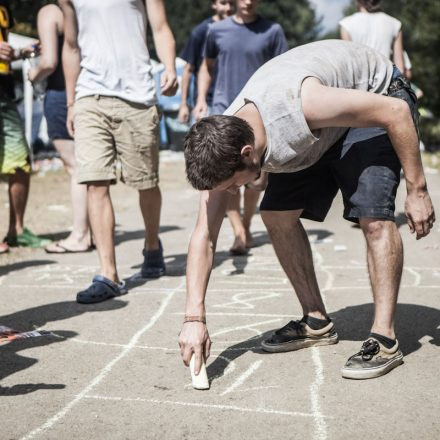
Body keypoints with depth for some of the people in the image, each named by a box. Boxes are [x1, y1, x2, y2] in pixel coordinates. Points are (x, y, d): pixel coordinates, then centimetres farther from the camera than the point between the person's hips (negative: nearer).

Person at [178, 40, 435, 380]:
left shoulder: (299, 104, -43)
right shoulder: (224, 144, -21)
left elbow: (396, 111, -31)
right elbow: (204, 237, -18)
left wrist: (417, 190, -25)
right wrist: (194, 318, -25)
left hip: (378, 96, -6)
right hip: (320, 133, 7)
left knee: (374, 217, -24)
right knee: (277, 215, -2)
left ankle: (385, 340, -14)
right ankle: (317, 323, 11)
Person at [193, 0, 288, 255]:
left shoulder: (272, 31, 0)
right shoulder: (218, 30, 5)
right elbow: (207, 67, 17)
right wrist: (201, 100, 5)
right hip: (223, 111, 1)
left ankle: (246, 226, 28)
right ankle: (239, 233, -11)